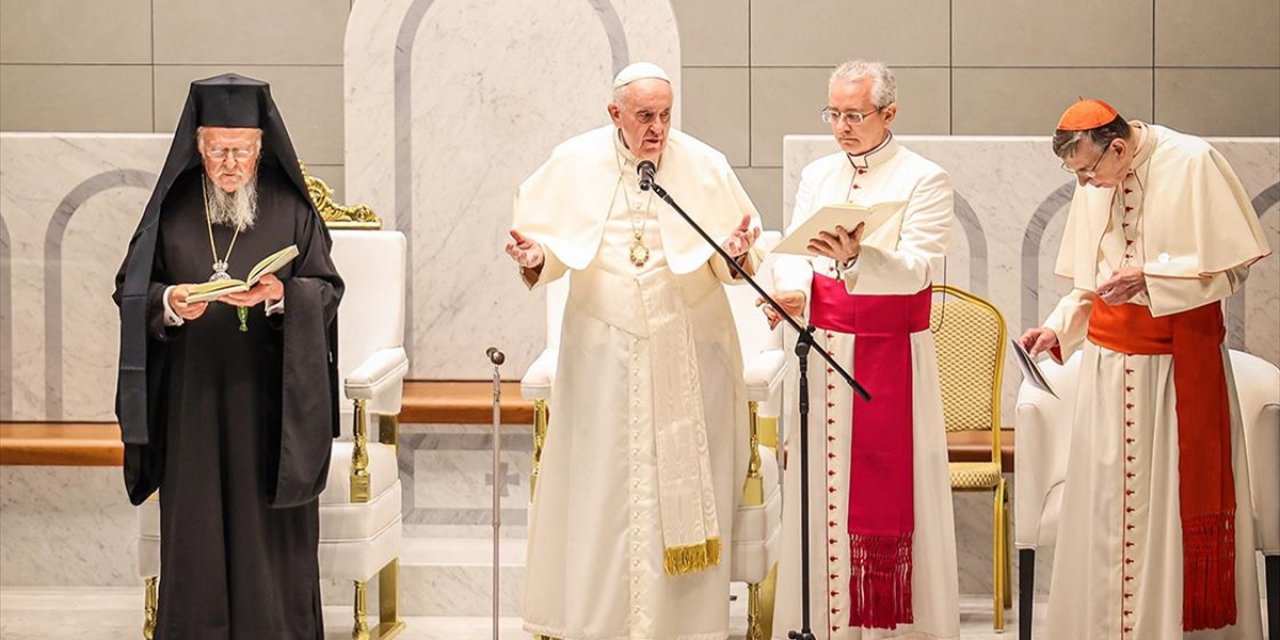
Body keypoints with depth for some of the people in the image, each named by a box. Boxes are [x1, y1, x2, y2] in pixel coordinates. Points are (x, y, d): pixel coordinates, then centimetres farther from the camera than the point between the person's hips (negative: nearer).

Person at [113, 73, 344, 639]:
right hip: (191, 396, 1)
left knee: (268, 528, 1)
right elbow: (130, 290, 6)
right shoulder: (172, 208, 5)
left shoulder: (291, 209, 2)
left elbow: (327, 292, 1)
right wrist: (168, 303, -14)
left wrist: (279, 294, -18)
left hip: (268, 396, -1)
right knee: (195, 528, 3)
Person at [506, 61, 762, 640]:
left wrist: (735, 251, -21)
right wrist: (534, 259, -18)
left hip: (686, 350, 0)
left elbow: (732, 263, 0)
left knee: (685, 479, 3)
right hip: (605, 348, 0)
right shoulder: (574, 163, -2)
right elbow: (554, 244, 3)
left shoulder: (703, 165, -3)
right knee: (602, 481, 0)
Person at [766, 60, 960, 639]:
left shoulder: (924, 180, -4)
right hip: (825, 351, 5)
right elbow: (795, 250, 5)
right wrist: (790, 290, -18)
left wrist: (855, 256, -35)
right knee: (823, 484, 5)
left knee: (888, 485, -4)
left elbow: (920, 268, -17)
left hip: (891, 353, -5)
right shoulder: (816, 176, 13)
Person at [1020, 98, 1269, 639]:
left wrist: (1148, 278, -19)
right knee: (1105, 500, 4)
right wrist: (1058, 329, -1)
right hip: (1109, 361, 4)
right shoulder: (1093, 184, 5)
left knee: (1177, 499, 0)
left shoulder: (1192, 164, -10)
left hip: (1181, 360, -4)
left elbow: (1231, 266, -10)